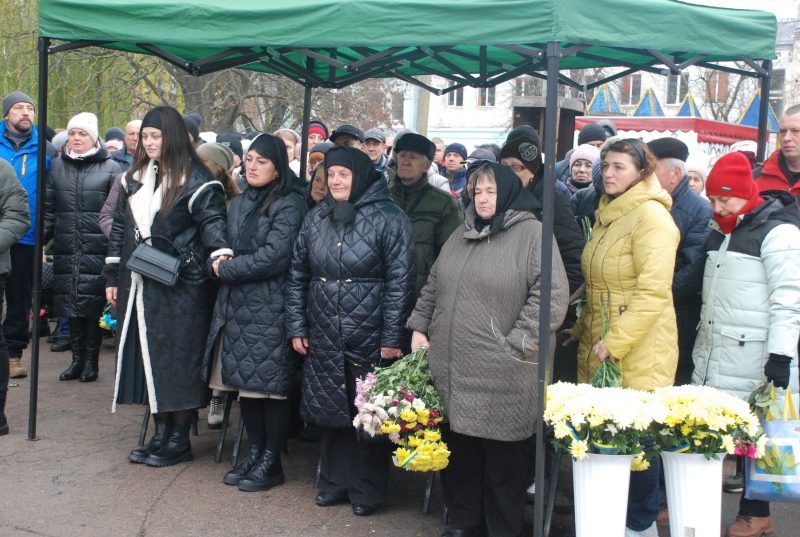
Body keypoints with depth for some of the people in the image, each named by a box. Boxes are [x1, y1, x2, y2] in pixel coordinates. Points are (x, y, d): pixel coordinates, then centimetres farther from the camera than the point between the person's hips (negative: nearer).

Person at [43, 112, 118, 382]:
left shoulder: (110, 168, 2)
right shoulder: (58, 166, 13)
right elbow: (48, 208, 14)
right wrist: (41, 239, 8)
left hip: (97, 249, -3)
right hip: (66, 250, 3)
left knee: (94, 304, -1)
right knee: (71, 304, 6)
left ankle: (91, 360, 10)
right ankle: (77, 358, 17)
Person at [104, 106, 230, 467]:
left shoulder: (196, 181, -7)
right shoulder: (134, 179, 14)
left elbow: (212, 221, -13)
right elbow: (119, 229, 18)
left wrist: (219, 252, -34)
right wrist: (113, 277, 16)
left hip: (182, 286, -7)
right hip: (139, 285, 7)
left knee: (178, 359, -2)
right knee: (146, 356, 9)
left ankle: (179, 440, 9)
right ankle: (161, 433, 20)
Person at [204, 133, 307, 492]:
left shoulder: (289, 205, -9)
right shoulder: (239, 204, 16)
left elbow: (273, 257, -17)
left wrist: (226, 270, -8)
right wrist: (220, 264, -1)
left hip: (270, 309, -7)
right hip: (237, 305, 7)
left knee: (270, 384, -1)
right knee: (245, 382, 10)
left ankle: (271, 462, 10)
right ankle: (255, 452, 23)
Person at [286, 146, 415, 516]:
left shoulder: (389, 219, -8)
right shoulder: (315, 218, 8)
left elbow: (400, 282, -11)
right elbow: (297, 276, 11)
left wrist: (392, 339, -13)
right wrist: (296, 327, 6)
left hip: (370, 339, -4)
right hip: (324, 337, 5)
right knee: (329, 410, 12)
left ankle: (367, 491, 19)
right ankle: (334, 482, 28)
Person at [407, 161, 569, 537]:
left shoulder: (532, 234, -6)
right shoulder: (461, 236, 17)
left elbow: (551, 295, -14)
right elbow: (433, 287, 24)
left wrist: (516, 344, -16)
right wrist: (419, 327, 13)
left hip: (502, 376, -6)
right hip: (453, 369, 6)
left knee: (502, 459, 1)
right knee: (460, 450, 14)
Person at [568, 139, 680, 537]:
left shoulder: (651, 216, -13)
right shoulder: (607, 214, 14)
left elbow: (653, 291, -20)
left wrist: (615, 342, -20)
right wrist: (582, 329, 19)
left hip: (638, 352, -8)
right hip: (597, 346, 8)